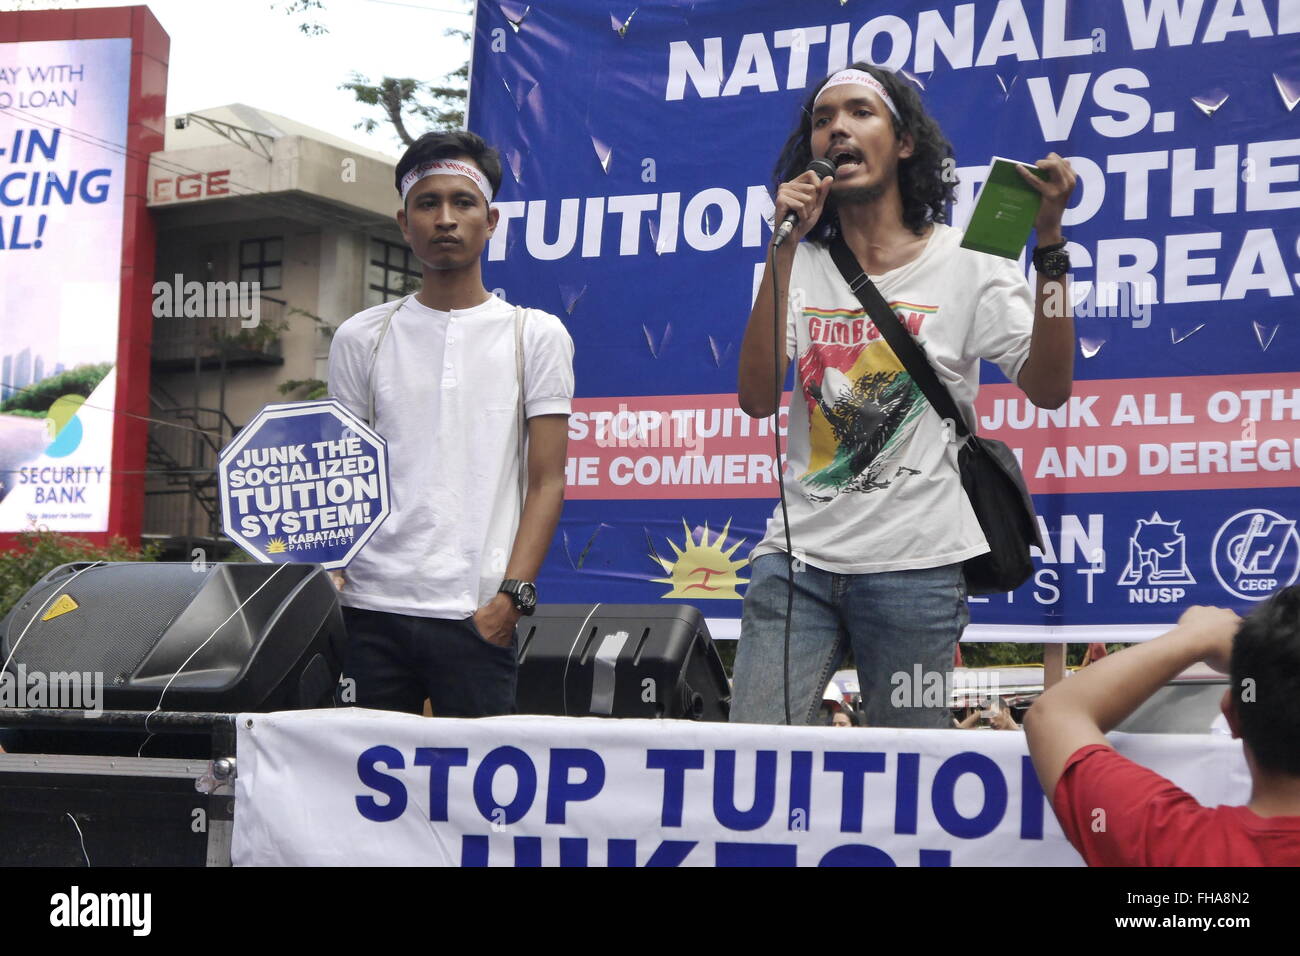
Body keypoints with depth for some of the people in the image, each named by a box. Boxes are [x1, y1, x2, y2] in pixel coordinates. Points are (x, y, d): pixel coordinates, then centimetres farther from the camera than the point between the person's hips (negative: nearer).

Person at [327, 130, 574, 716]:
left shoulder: (536, 335, 8)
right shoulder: (361, 338, 13)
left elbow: (546, 482, 2)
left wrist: (511, 595, -10)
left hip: (476, 616, -1)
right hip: (370, 607, 2)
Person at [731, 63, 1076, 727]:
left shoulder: (967, 265, 1)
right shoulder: (800, 267, 9)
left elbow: (1048, 388, -10)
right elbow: (758, 398, -6)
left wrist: (1049, 242, -19)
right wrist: (786, 247, -10)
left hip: (914, 567, -2)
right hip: (798, 557, 2)